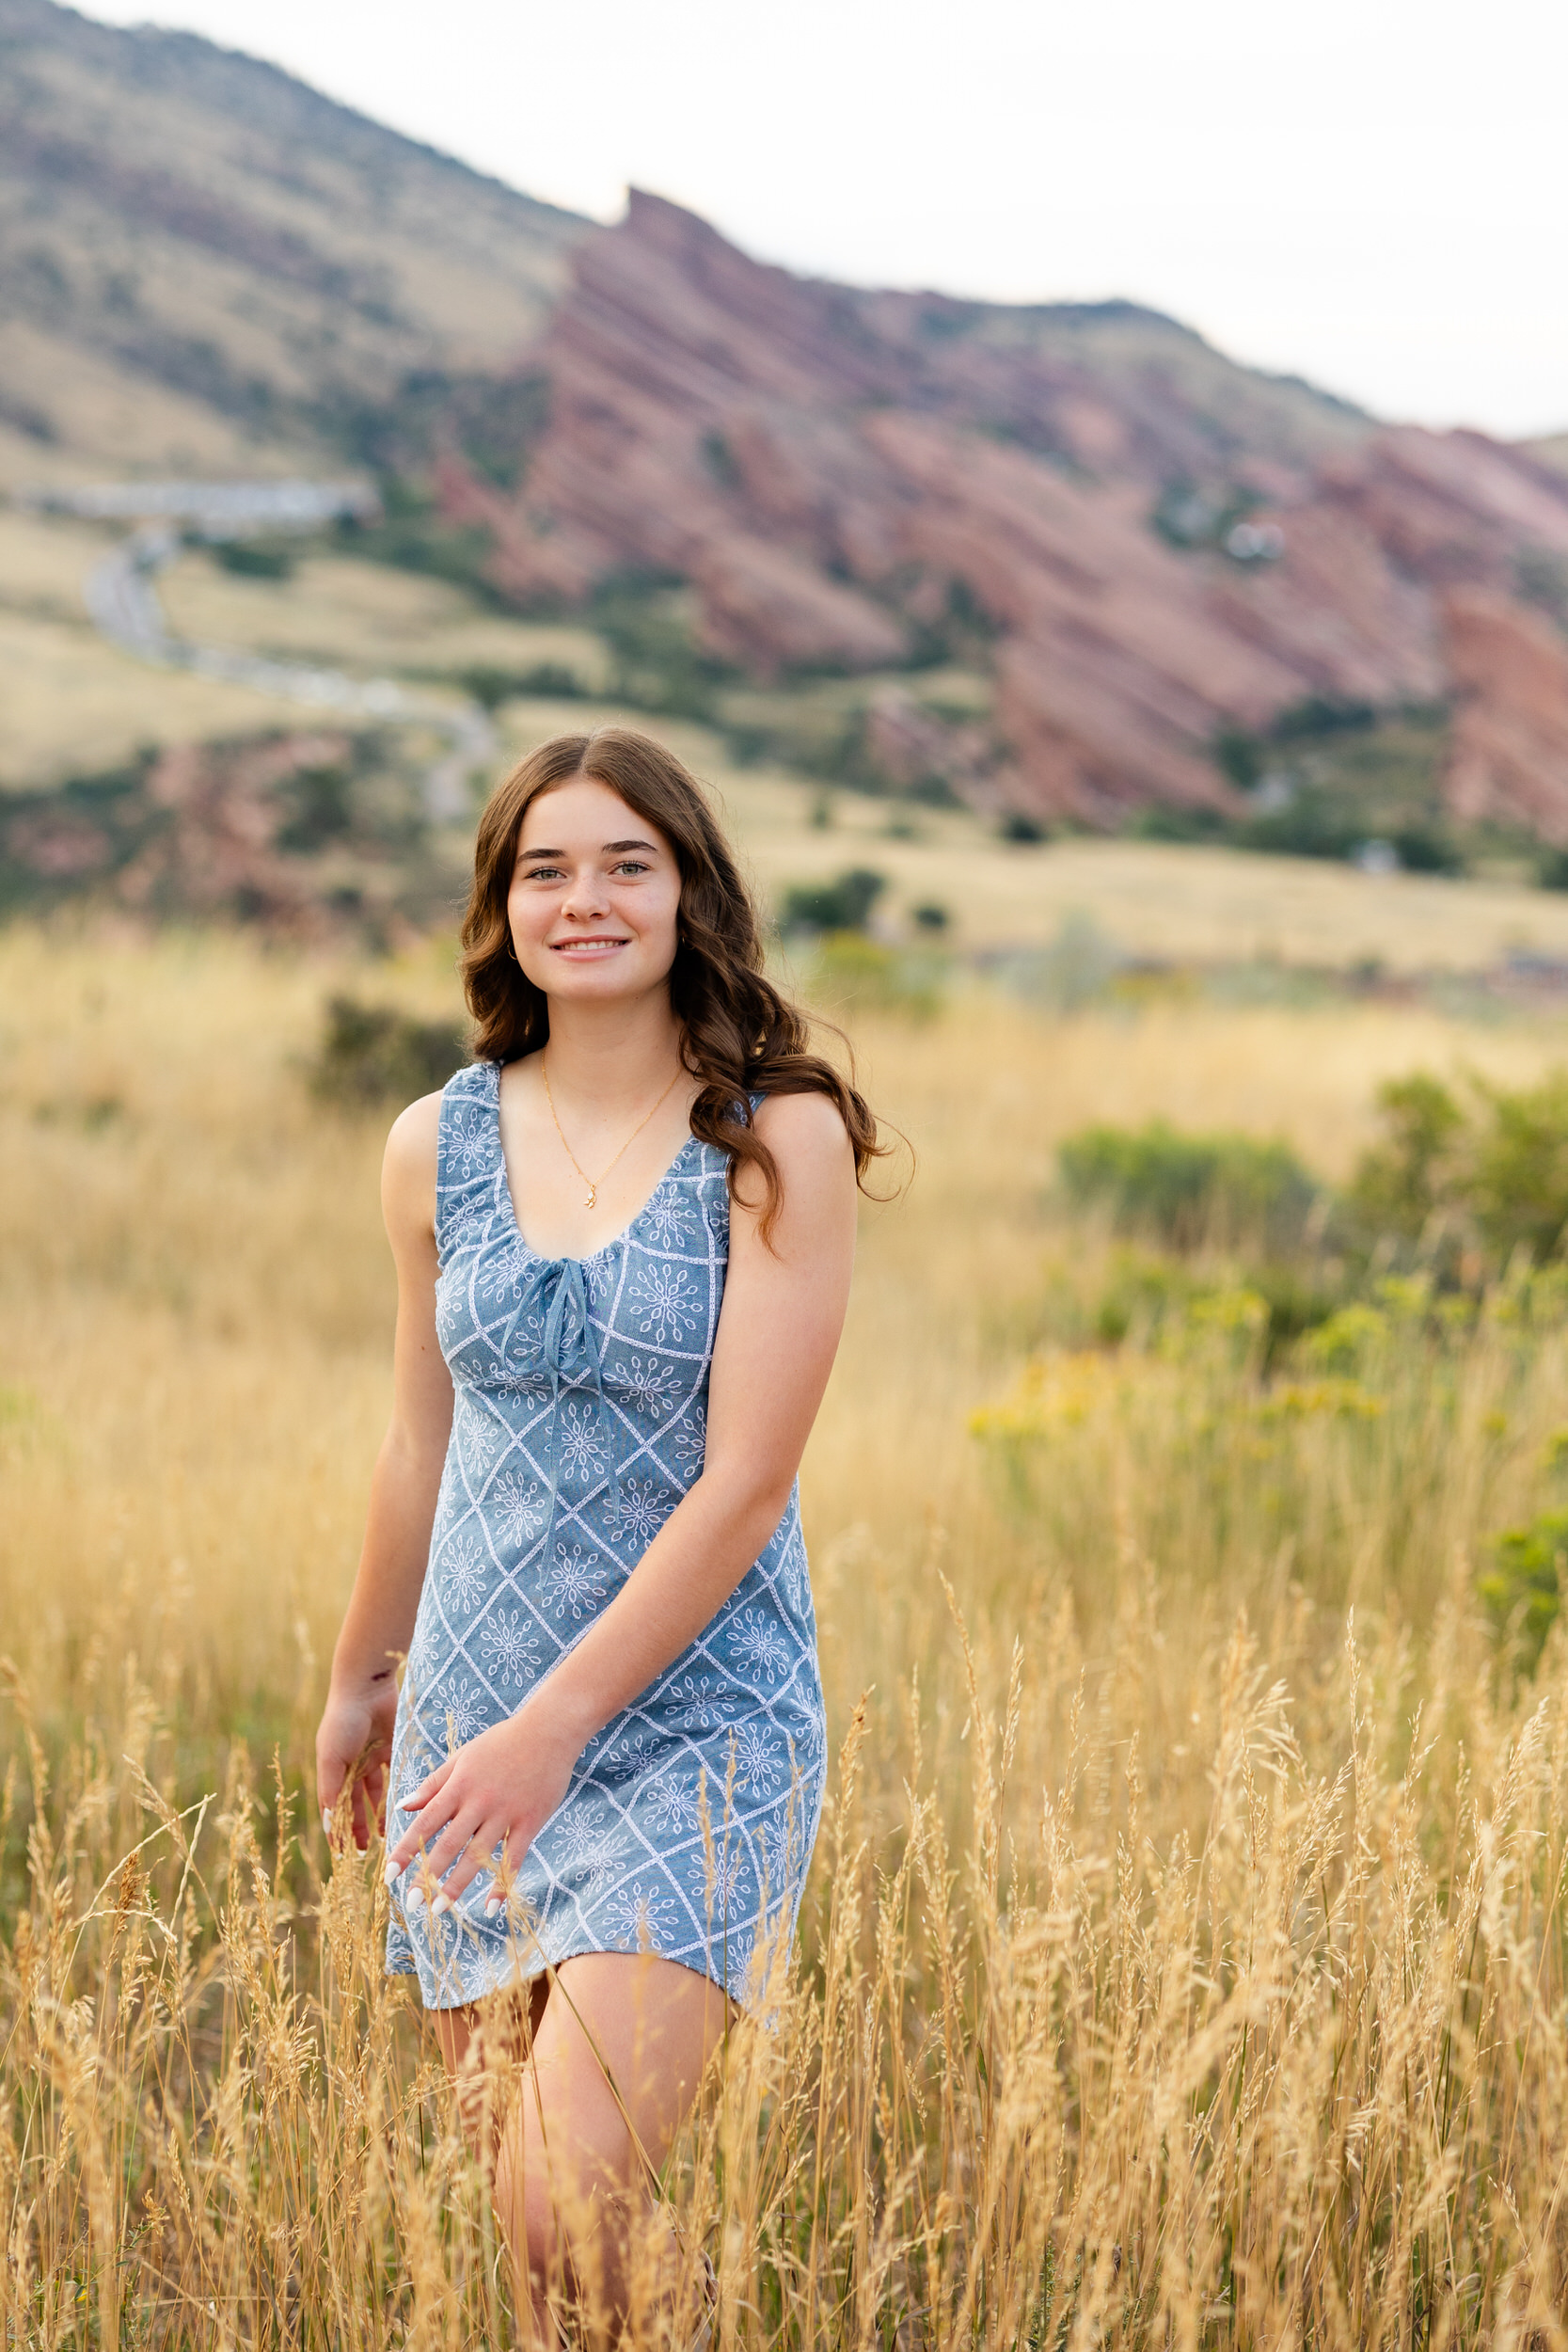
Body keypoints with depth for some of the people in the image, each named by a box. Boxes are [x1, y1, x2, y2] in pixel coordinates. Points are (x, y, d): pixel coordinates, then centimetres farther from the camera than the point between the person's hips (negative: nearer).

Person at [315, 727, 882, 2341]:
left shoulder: (778, 1140, -8)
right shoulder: (438, 1146, 5)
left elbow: (743, 1484, -12)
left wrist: (556, 1725, -15)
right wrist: (359, 1678, 27)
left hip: (695, 1726, -4)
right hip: (472, 1721, 4)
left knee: (571, 2218, -16)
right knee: (505, 2205, 10)